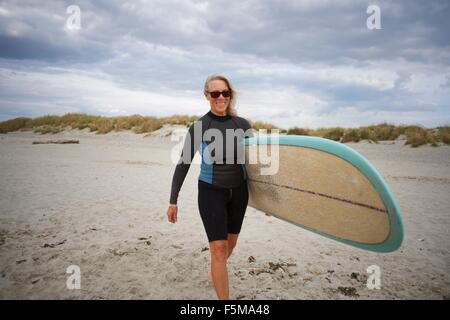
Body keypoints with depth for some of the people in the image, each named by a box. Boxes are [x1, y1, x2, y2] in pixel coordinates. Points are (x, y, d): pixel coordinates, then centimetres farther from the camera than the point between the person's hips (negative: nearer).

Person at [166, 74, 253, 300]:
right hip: (211, 193, -3)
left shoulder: (242, 125, -3)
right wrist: (173, 201, -5)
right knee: (218, 248, -6)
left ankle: (216, 271, 50)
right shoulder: (199, 127, -10)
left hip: (238, 191, 4)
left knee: (231, 241, 19)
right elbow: (183, 164, -5)